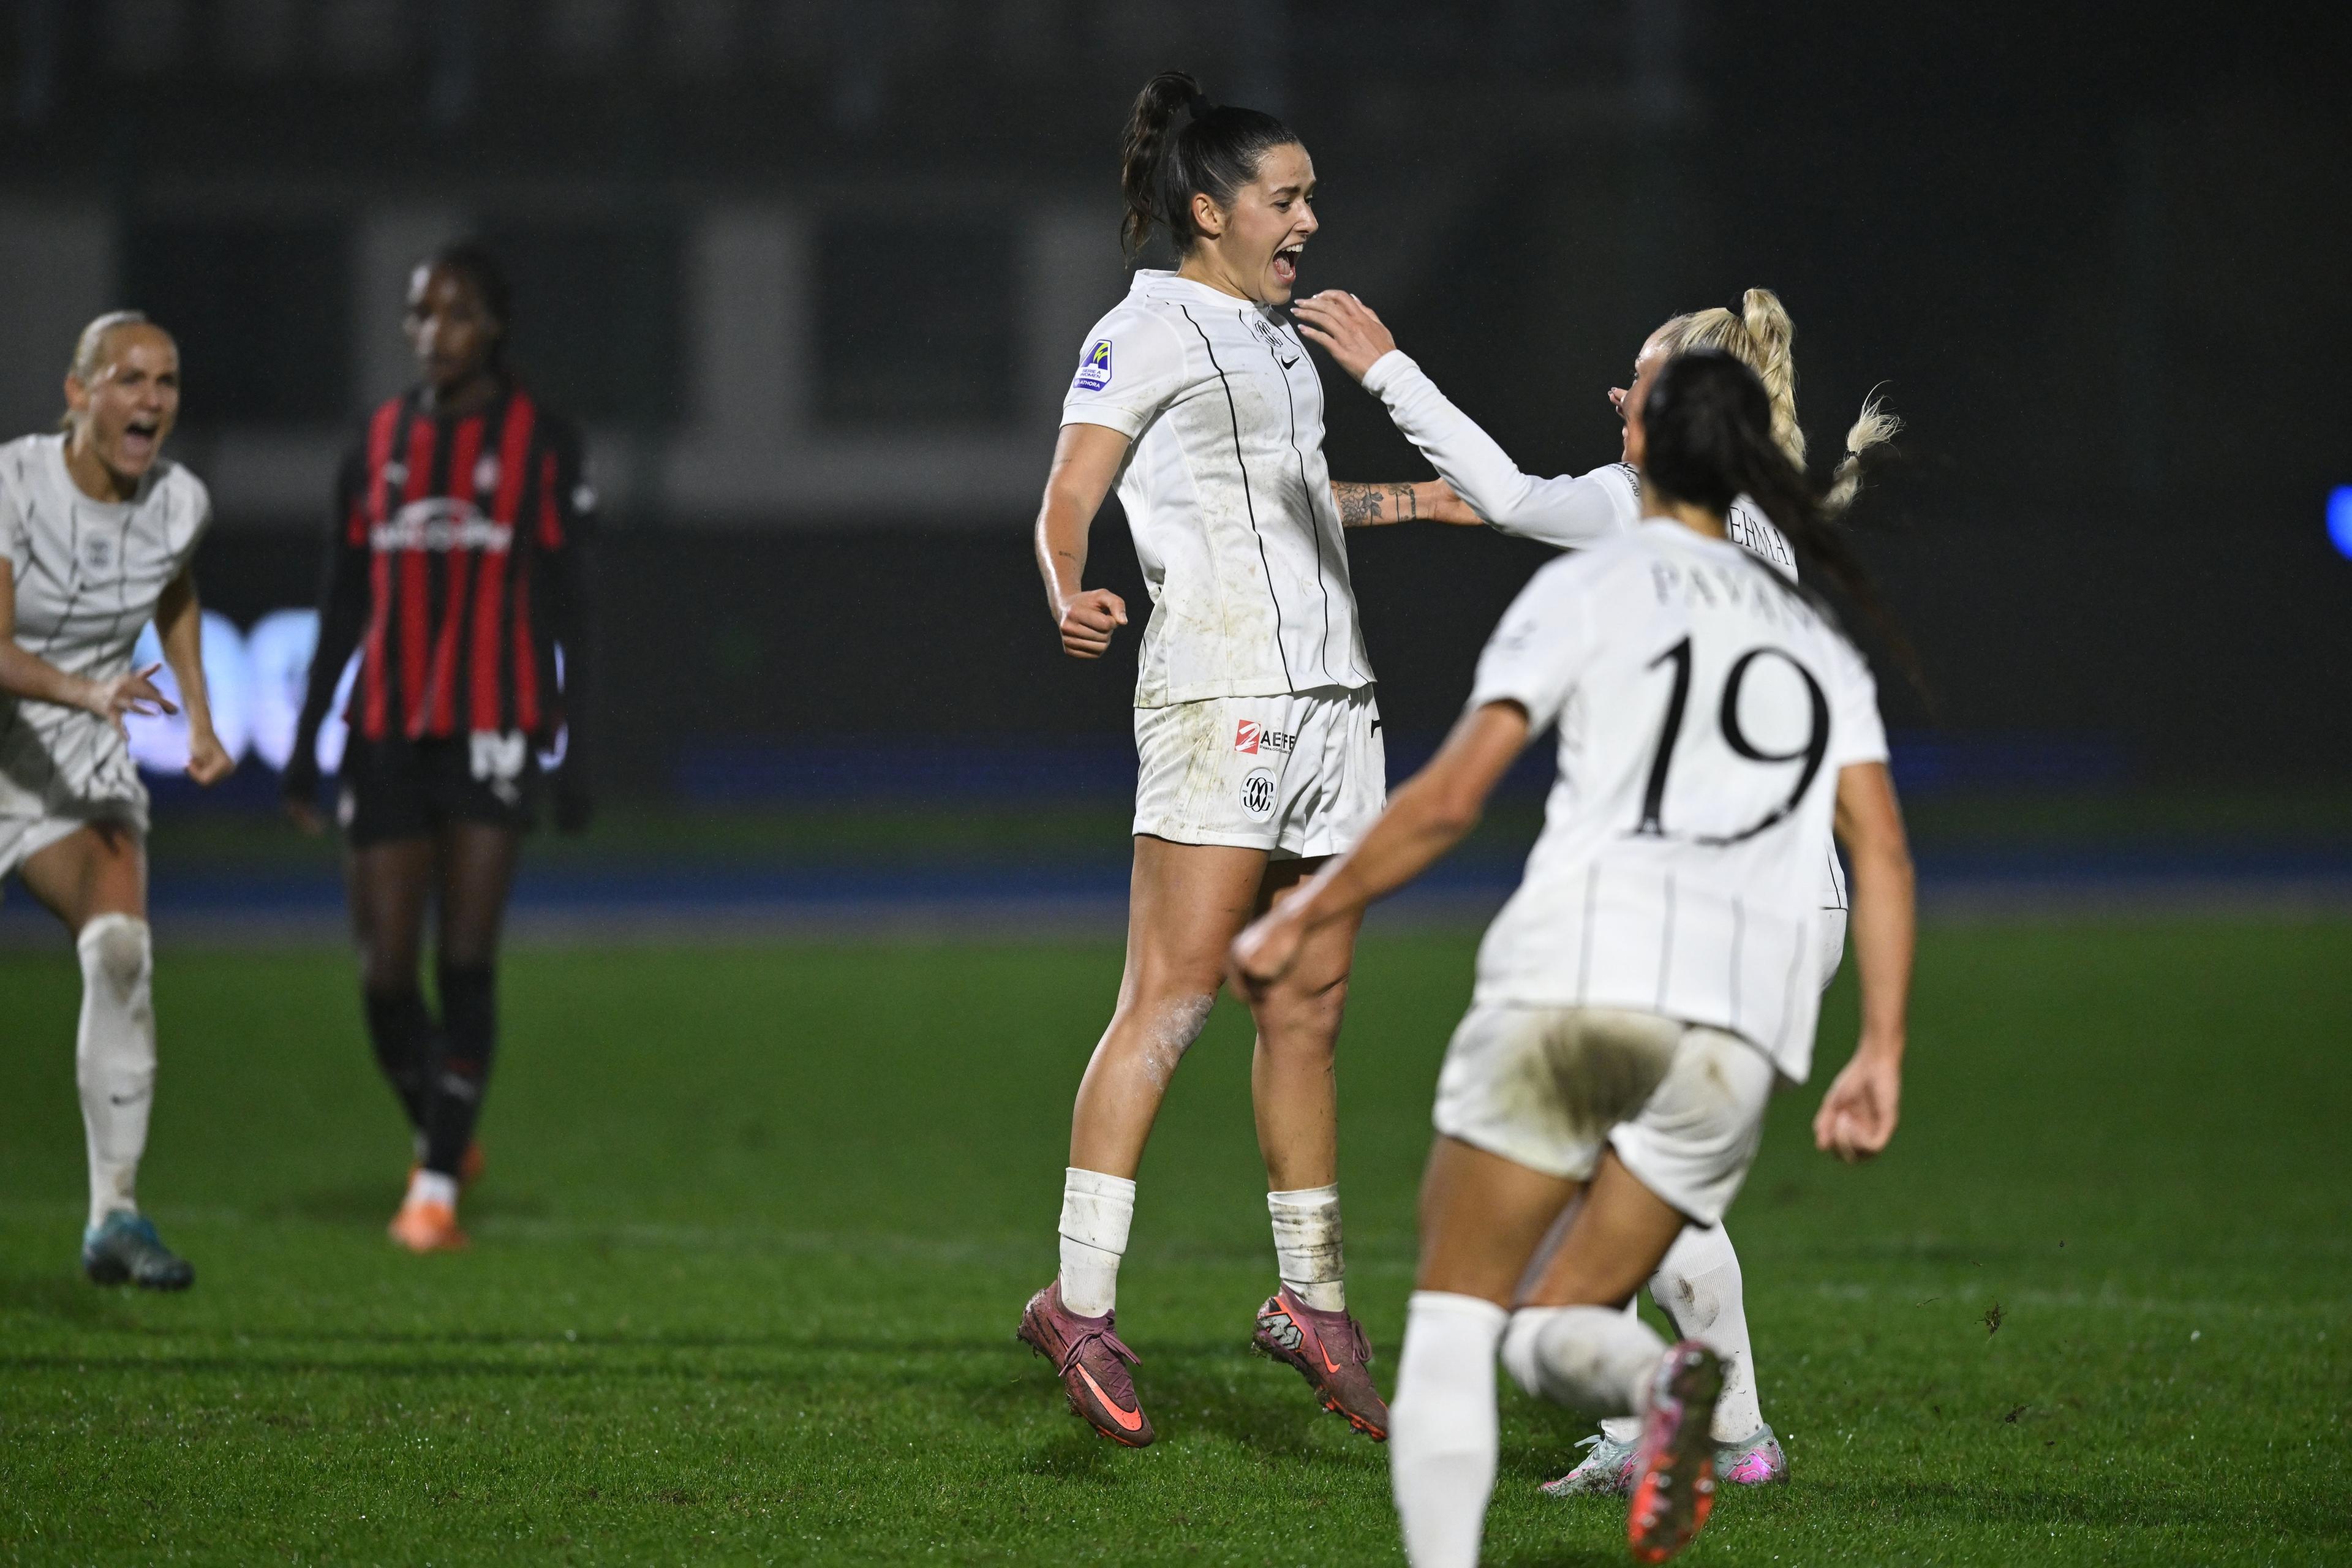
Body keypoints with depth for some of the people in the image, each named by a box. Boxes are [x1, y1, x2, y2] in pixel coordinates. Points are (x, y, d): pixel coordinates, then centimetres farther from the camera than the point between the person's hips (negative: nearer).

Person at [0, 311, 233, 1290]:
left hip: (83, 765, 3)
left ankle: (115, 1215, -21)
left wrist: (200, 721, 12)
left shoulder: (181, 504, -5)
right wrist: (83, 690, -44)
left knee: (122, 946, -22)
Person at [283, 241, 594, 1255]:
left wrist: (576, 754, -4)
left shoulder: (540, 444, 2)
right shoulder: (379, 444, 11)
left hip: (491, 732, -3)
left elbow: (568, 611, 1)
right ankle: (441, 1138, 24)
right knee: (385, 973, 0)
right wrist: (307, 741, 12)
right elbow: (343, 604, 16)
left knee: (466, 961, -10)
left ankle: (438, 1184, -6)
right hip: (386, 738, 3)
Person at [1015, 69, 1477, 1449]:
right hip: (1220, 696, -8)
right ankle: (1081, 1301, -15)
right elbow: (1068, 501, -11)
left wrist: (1415, 499, 41)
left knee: (1308, 1008, 9)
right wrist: (1070, 598, -30)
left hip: (1330, 690, 8)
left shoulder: (1280, 336, 21)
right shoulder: (1146, 332, -4)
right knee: (1173, 997, -14)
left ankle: (1311, 1300, 16)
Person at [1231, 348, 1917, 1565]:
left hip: (1578, 972, -4)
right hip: (1748, 1020, 4)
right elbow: (1882, 851, 10)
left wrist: (1303, 919, 9)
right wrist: (1881, 1054, 7)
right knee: (1553, 1326, 13)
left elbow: (1450, 798, 0)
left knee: (1454, 1316, 3)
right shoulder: (1817, 640, 22)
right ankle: (1657, 1378, -23)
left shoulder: (1590, 588, 8)